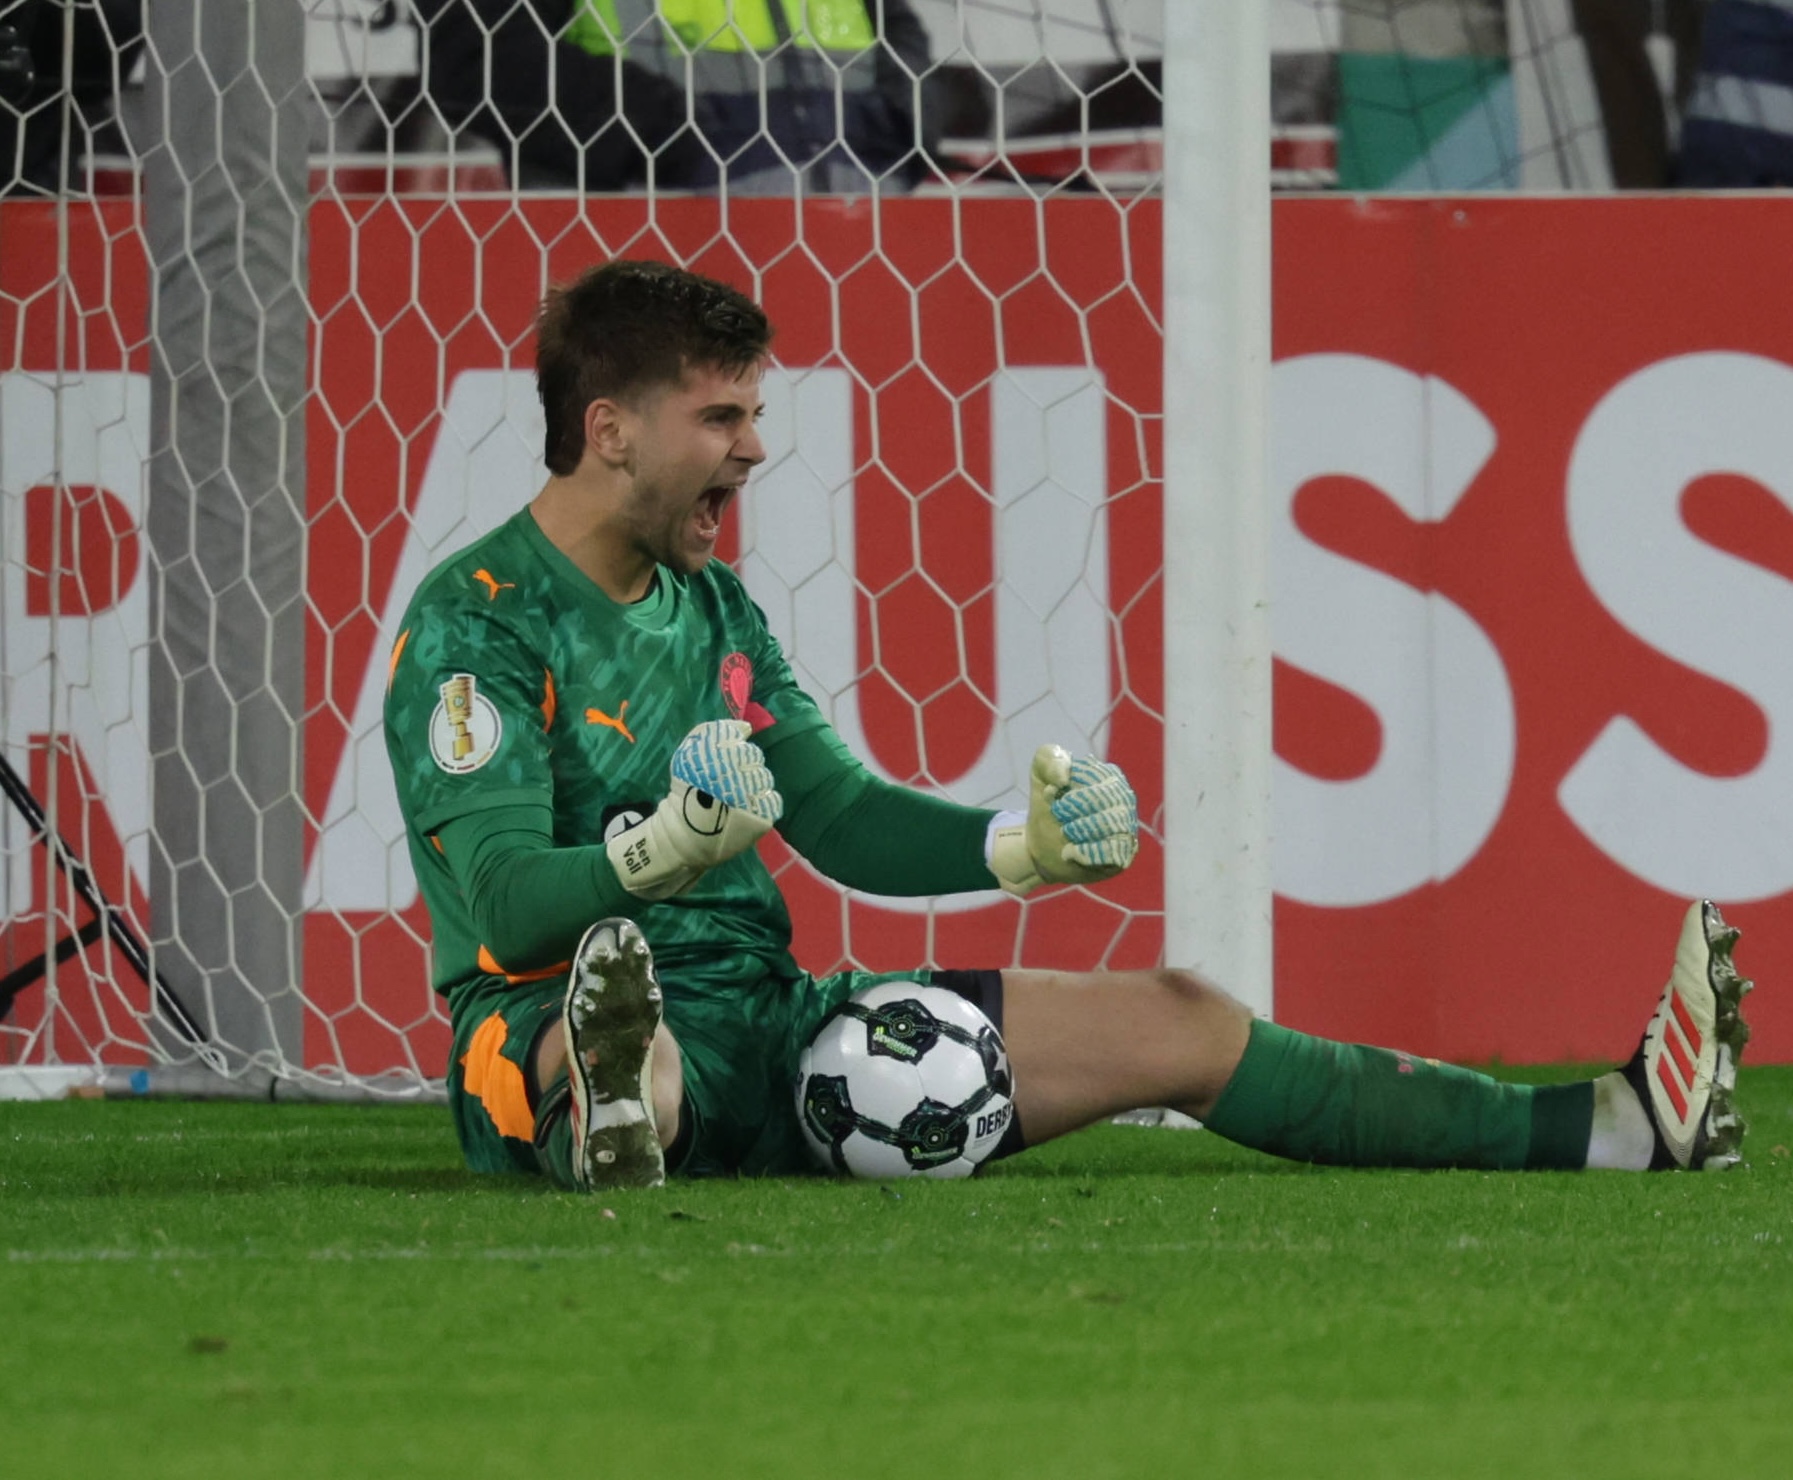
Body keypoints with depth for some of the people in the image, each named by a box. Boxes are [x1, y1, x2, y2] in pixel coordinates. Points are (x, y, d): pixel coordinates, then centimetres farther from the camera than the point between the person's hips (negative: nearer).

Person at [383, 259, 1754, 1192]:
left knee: (1170, 1023, 1)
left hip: (764, 1018, 8)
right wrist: (661, 849, -40)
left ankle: (1609, 1125, 0)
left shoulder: (711, 604, 17)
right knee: (610, 993, -46)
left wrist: (1025, 847, 1)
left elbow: (844, 818, 18)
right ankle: (611, 1111, -85)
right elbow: (505, 896, -20)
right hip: (548, 1014, -7)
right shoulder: (473, 617, -9)